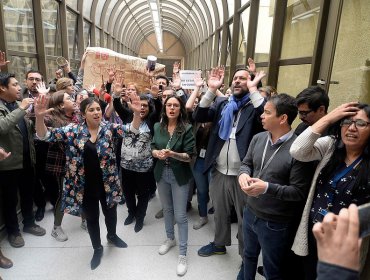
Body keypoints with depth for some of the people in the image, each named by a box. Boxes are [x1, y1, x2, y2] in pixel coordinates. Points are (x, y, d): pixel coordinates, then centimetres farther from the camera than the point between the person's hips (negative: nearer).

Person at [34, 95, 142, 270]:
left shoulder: (109, 128, -9)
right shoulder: (73, 131, -9)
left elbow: (131, 129, -19)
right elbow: (45, 136, -14)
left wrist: (137, 113, -39)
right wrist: (39, 117, -34)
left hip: (108, 183, 1)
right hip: (86, 186, 0)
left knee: (110, 213, 22)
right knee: (91, 218, 18)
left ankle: (112, 236, 53)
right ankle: (97, 248, 42)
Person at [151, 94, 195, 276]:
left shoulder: (186, 129, -13)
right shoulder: (158, 127, 0)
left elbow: (190, 156, -15)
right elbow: (153, 148, 6)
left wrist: (172, 154, -31)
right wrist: (157, 153, -16)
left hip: (179, 176, -4)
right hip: (161, 174, 5)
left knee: (180, 215, 1)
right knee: (166, 209, 21)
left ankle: (183, 255, 16)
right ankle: (170, 239, 44)